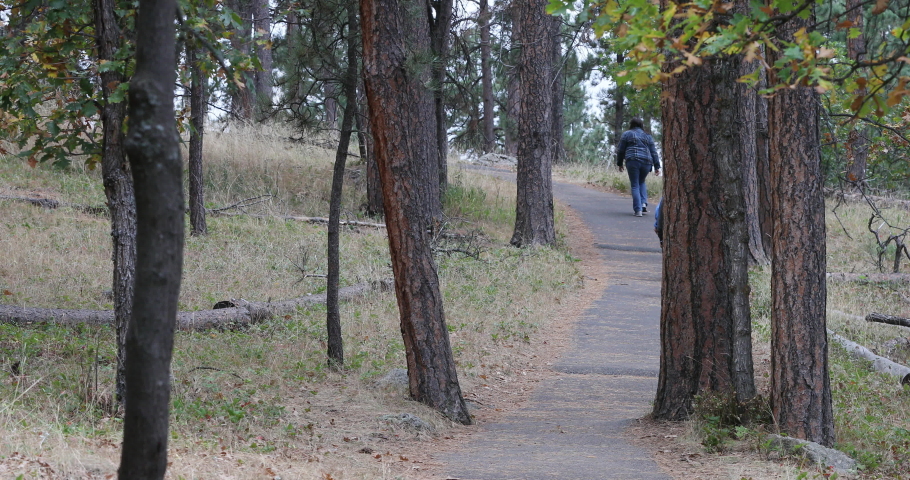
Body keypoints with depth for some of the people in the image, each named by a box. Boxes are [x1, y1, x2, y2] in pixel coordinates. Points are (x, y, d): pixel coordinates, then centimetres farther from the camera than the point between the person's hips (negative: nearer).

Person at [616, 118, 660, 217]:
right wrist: (657, 166, 14)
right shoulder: (647, 136, 17)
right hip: (647, 162, 3)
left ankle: (638, 210, -10)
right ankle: (644, 203, 5)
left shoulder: (626, 134, 9)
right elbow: (653, 152, 13)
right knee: (641, 182, 23)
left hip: (633, 161, -3)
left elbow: (621, 150, 7)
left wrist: (620, 164, 17)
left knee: (635, 185, 0)